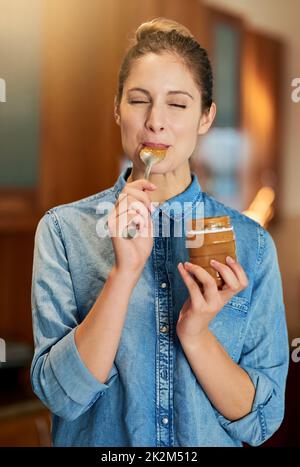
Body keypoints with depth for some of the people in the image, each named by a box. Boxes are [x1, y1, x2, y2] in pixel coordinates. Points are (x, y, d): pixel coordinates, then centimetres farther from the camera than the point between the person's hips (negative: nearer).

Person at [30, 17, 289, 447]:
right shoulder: (63, 229, -10)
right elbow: (61, 394, -16)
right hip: (100, 444, 0)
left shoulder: (250, 243, -8)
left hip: (209, 442, 1)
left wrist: (196, 333, -22)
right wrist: (125, 271, -26)